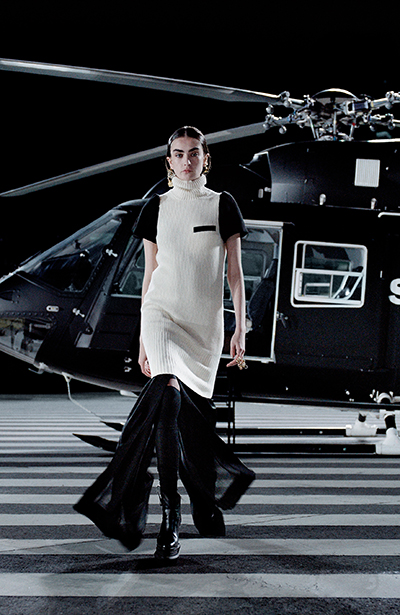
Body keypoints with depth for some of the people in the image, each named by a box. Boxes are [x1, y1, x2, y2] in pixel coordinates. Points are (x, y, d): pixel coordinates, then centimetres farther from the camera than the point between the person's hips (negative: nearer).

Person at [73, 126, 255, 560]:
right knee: (168, 391, -25)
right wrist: (143, 338, 11)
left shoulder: (222, 205, 7)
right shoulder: (158, 207, 9)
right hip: (162, 313, -1)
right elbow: (149, 275, 12)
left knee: (197, 412, 5)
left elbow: (234, 272, 5)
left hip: (205, 322, 1)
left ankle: (206, 509, 27)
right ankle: (169, 519, -27)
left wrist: (240, 329, -2)